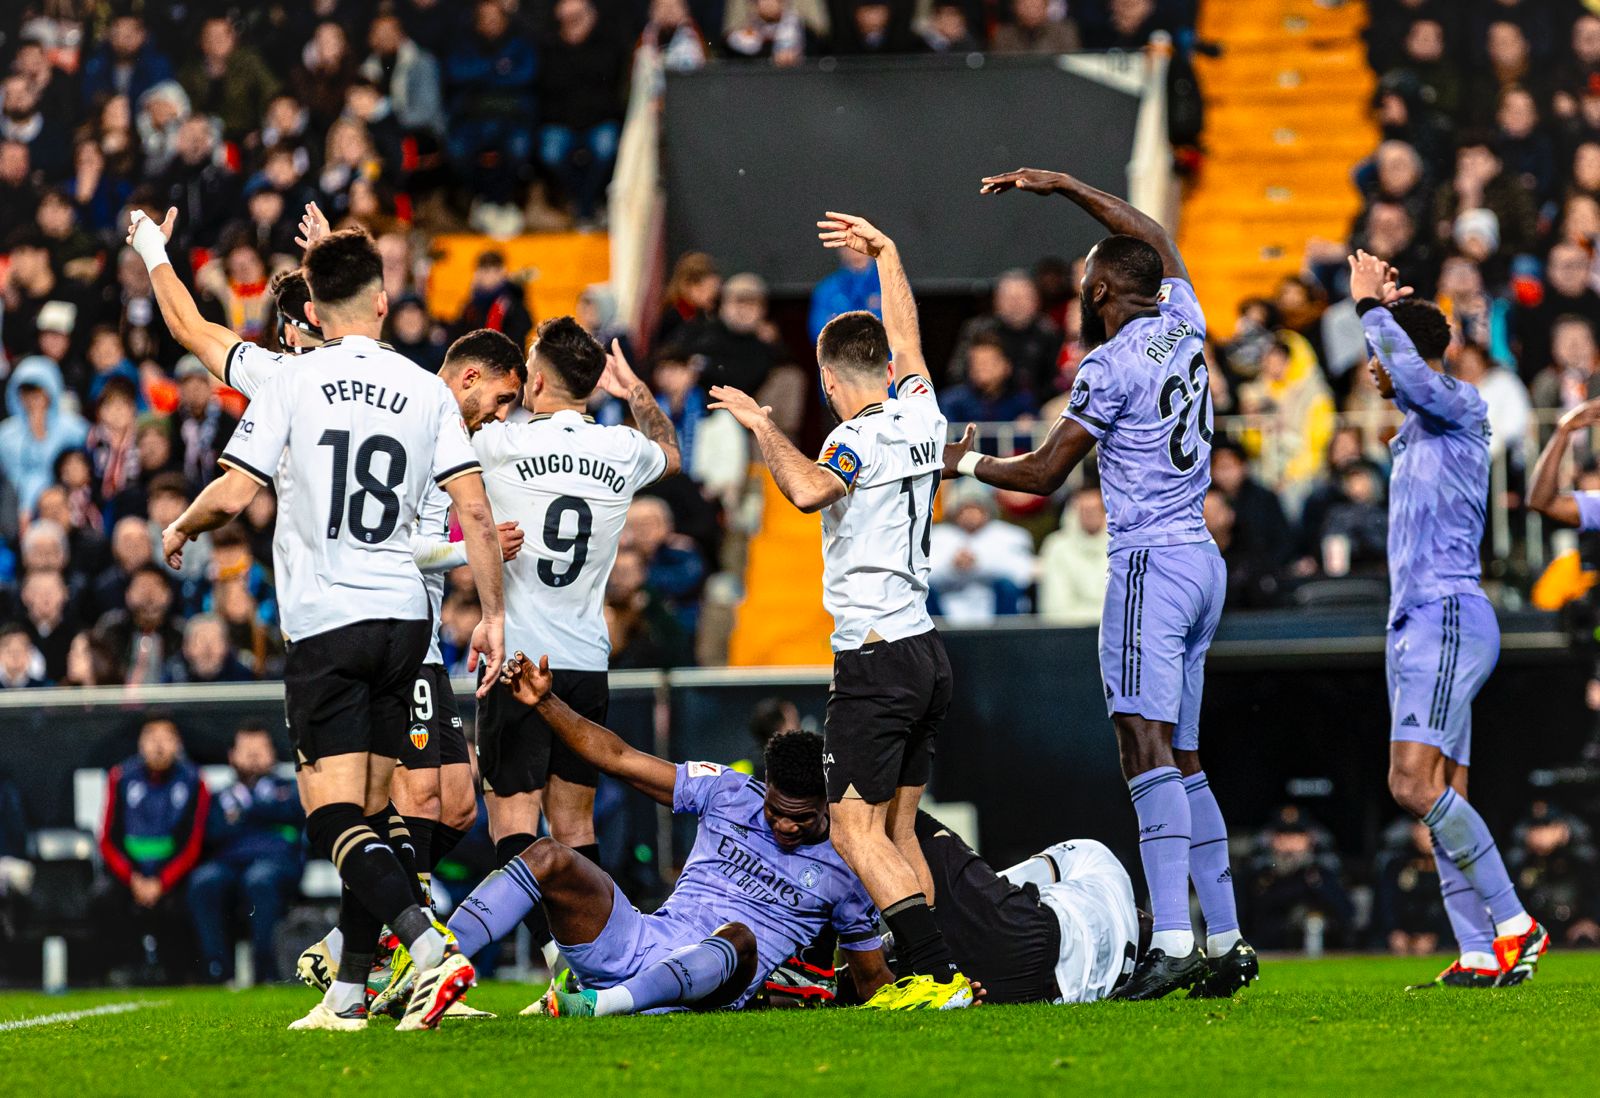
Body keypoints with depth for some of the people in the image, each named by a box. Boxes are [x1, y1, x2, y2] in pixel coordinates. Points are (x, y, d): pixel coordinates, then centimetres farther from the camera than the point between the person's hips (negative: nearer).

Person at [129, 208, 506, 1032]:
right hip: (403, 615, 4)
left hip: (324, 619, -4)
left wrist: (182, 528, 14)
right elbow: (474, 511, 1)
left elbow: (233, 493, -6)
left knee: (335, 816, -9)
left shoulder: (291, 382, -4)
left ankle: (432, 951, -29)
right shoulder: (427, 392, 4)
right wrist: (492, 614, 8)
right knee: (371, 811, 12)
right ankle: (351, 991, 13)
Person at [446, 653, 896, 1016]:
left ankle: (606, 1003, -61)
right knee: (550, 858, -17)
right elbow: (620, 759, 7)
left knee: (739, 937, -40)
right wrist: (545, 703, -1)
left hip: (708, 988, -3)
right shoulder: (728, 792, 9)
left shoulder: (842, 870, 5)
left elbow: (873, 982, 14)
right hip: (640, 942, 3)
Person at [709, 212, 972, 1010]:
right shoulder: (920, 418, 9)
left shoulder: (860, 438, -12)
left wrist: (762, 424, -20)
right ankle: (922, 974, 8)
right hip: (926, 652, 8)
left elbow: (807, 490, -33)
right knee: (897, 831, 12)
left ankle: (936, 972, -20)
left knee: (856, 831, -10)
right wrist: (884, 253, 41)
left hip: (874, 654, -8)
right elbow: (905, 338, 28)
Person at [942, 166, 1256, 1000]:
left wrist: (966, 462, 14)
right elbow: (1154, 240, 30)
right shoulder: (1183, 326, 10)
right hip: (1203, 561, 9)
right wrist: (1060, 186, 33)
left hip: (1150, 562, -9)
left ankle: (1172, 941, -27)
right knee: (1182, 758, 12)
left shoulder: (1111, 366, -10)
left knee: (1148, 749, -16)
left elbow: (1045, 473, -3)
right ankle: (1225, 941, 10)